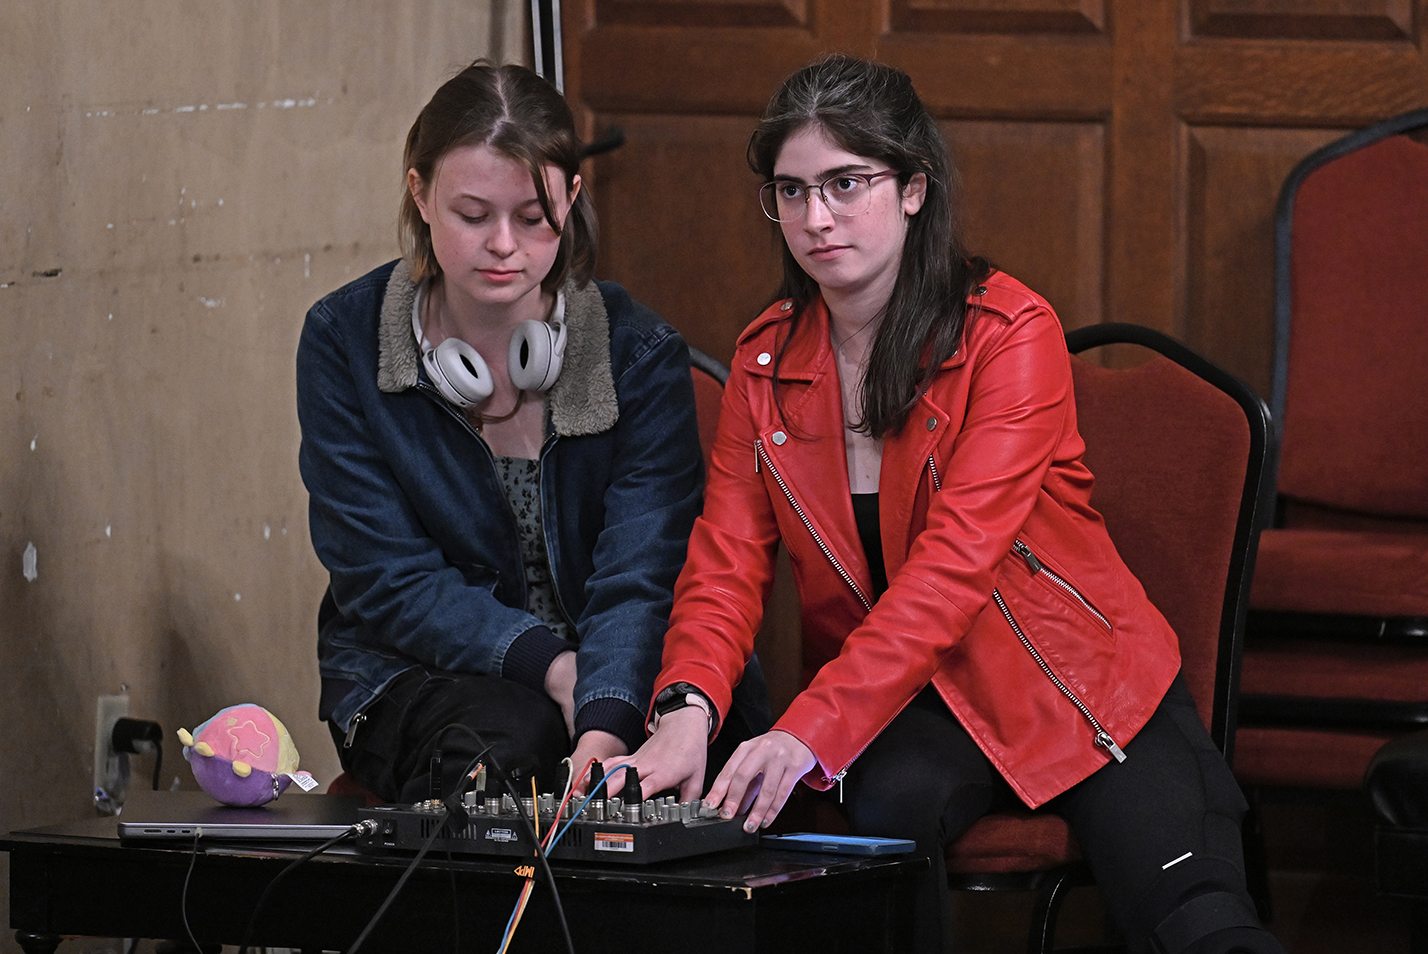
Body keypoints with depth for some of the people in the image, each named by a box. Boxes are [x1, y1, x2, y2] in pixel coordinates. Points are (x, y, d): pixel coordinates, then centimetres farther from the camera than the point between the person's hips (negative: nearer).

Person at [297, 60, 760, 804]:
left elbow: (640, 583, -17)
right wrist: (550, 665, -23)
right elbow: (386, 579, -9)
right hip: (414, 678, 0)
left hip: (616, 691, 1)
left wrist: (606, 726, -38)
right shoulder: (343, 343, -5)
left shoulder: (639, 354, -6)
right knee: (510, 738, -34)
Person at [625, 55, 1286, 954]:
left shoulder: (1012, 331, -14)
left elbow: (957, 560, -24)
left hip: (1076, 678, -3)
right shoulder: (766, 360, 3)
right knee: (884, 809, -32)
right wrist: (687, 707, -27)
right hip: (906, 699, 3)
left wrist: (809, 730, -36)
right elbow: (728, 562, -3)